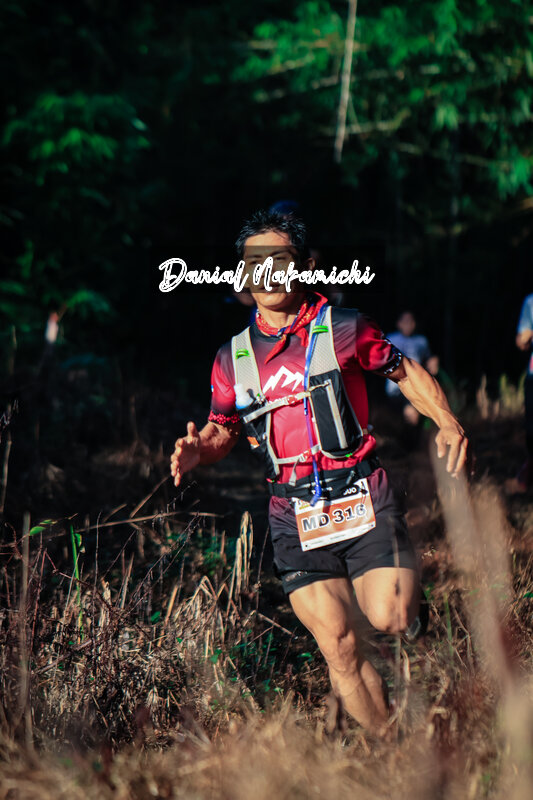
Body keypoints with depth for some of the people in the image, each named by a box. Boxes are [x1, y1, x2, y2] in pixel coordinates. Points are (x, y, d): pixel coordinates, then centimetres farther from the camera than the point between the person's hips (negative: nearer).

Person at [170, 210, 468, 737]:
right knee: (338, 645, -4)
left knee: (391, 619, -16)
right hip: (295, 517, 2)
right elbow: (222, 431, 22)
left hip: (362, 500, -2)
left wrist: (446, 421, -2)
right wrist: (199, 450, -1)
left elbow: (405, 372, 14)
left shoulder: (343, 329, 2)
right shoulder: (232, 359, 10)